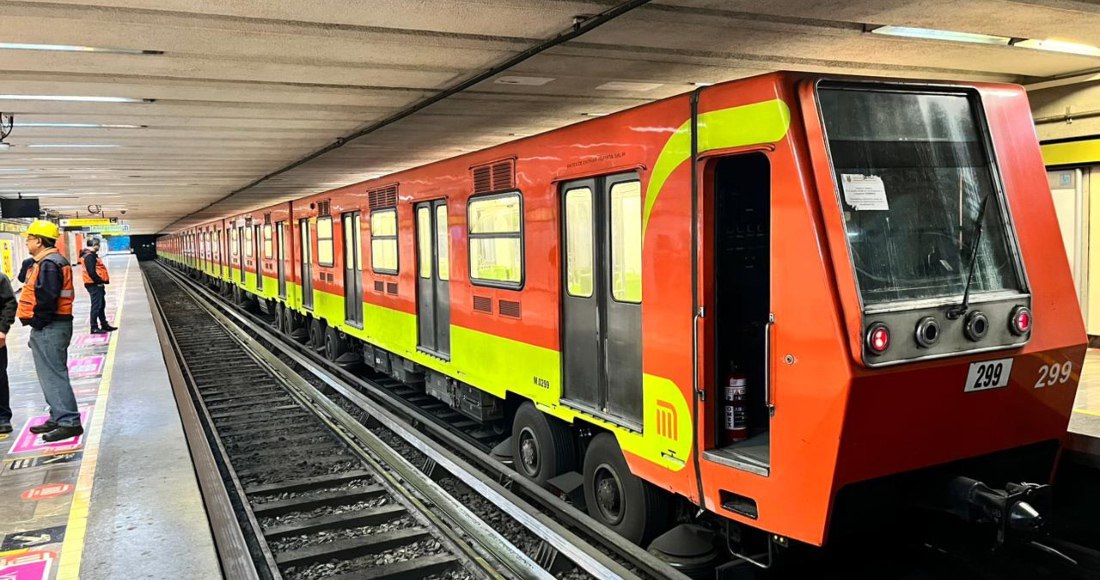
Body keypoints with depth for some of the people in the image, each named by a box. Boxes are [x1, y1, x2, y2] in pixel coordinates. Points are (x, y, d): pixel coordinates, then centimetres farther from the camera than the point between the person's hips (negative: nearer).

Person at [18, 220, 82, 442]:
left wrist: (37, 324, -15)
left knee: (53, 376, -8)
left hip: (49, 328, -11)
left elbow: (46, 299, -24)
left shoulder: (49, 264, -17)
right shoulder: (52, 261, 17)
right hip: (52, 326, 11)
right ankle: (58, 418, 25)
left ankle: (69, 422, -6)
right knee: (52, 374, 16)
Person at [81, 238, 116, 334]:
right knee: (96, 306, -6)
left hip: (96, 284, 11)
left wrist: (102, 281, 11)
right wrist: (100, 281, -16)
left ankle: (104, 325, 27)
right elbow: (92, 272, -23)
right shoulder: (89, 256, -16)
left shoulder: (91, 255, 16)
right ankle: (94, 328, -3)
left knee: (101, 305, 18)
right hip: (94, 285, -11)